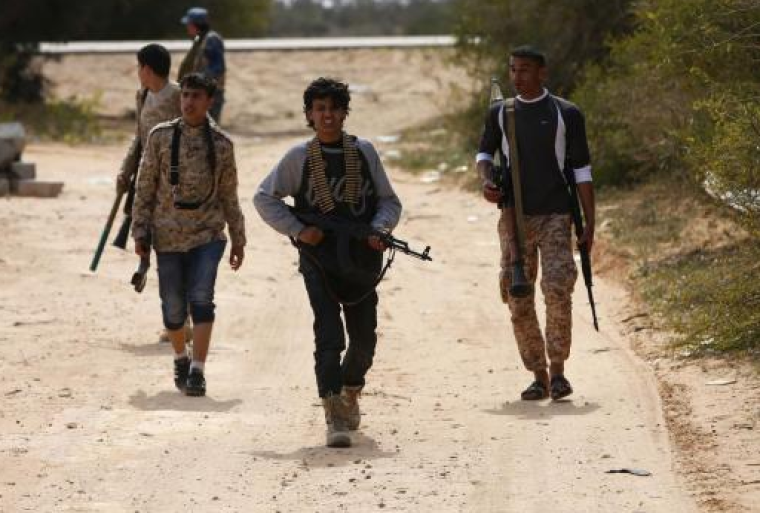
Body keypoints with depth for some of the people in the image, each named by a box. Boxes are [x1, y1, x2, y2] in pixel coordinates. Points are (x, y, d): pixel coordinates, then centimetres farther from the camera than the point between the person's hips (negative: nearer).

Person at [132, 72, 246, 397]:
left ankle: (197, 370, -16)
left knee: (201, 298, -17)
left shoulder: (221, 144, 3)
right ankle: (180, 358, 32)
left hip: (207, 235, -1)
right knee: (173, 307, 5)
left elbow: (229, 196, 11)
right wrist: (140, 232, -1)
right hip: (168, 236, 1)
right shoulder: (161, 137, 1)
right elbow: (145, 188, 3)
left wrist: (238, 239, 13)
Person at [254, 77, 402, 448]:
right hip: (319, 259, -3)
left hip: (361, 259, 3)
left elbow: (389, 200, 10)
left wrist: (380, 227, -10)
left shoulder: (364, 152, 4)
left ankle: (350, 393, 39)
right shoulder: (299, 157, 0)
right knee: (329, 337, -14)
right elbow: (264, 198, 4)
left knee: (364, 339, 11)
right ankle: (334, 418, -17)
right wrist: (297, 230, -7)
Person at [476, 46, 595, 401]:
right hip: (514, 215, 3)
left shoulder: (566, 114, 1)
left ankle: (558, 368, -8)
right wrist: (486, 179, 0)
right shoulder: (500, 113, 9)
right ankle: (538, 376, 9)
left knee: (557, 289, -18)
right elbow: (485, 151, 23)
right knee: (518, 299, 0)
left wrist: (589, 224, -2)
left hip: (555, 215, -3)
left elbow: (581, 171, 3)